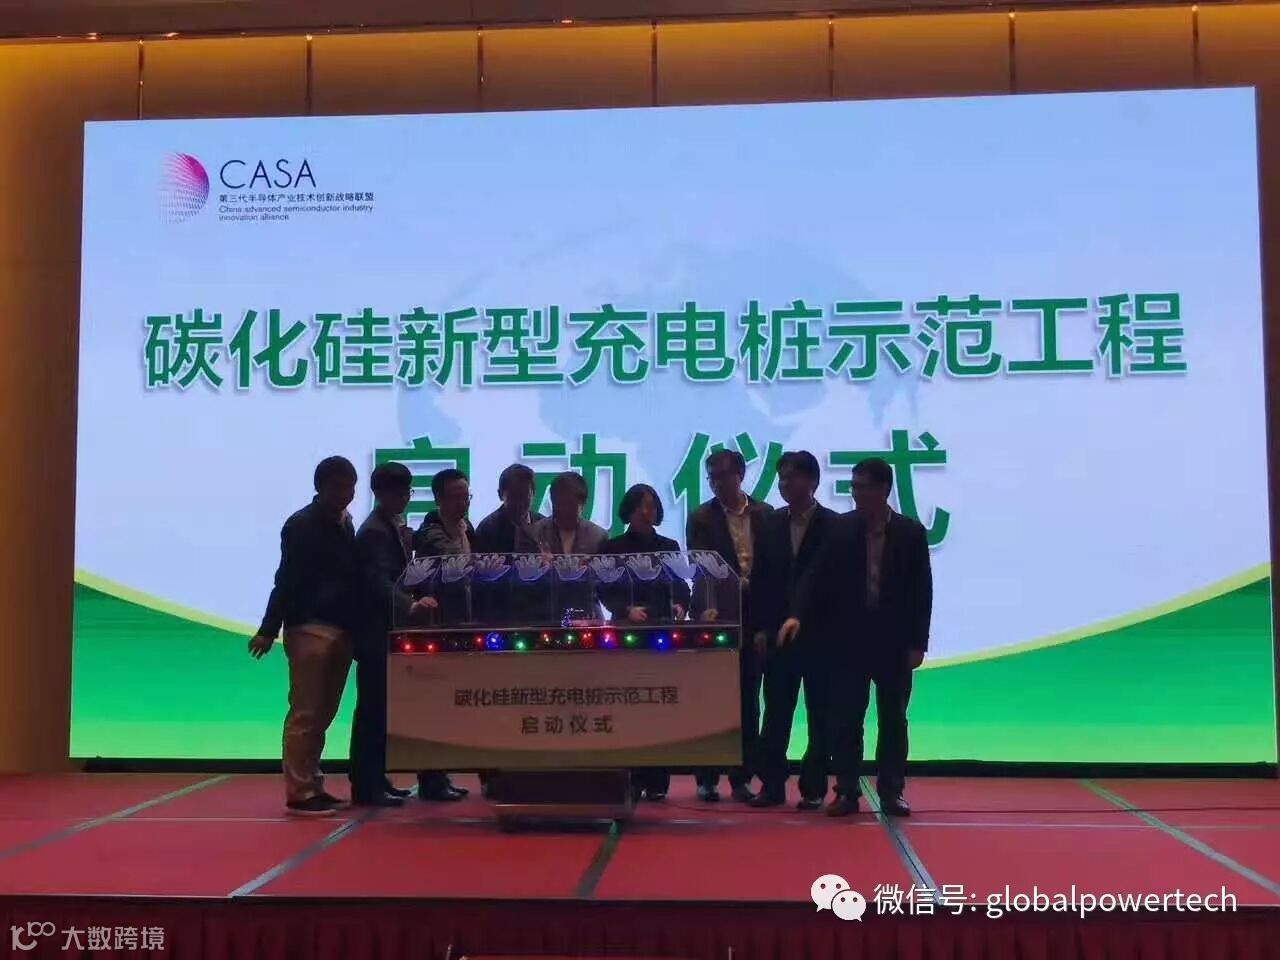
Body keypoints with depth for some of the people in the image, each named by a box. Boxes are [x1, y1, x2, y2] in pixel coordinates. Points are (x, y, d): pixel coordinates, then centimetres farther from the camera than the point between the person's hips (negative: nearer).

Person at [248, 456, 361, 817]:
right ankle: (299, 793, 0)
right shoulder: (302, 525, -6)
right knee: (305, 714, -4)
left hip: (340, 629, 7)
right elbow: (287, 580, -11)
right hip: (310, 628, -7)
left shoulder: (344, 524, 14)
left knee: (323, 714, 11)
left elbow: (351, 578, 13)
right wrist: (268, 630, -15)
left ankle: (313, 786, 18)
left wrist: (353, 625, 6)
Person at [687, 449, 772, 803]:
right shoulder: (701, 518, 1)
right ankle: (707, 778, 8)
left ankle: (742, 778, 12)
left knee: (748, 699, 5)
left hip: (754, 615, 2)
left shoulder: (765, 514, 7)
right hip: (717, 615, -2)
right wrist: (707, 607, -22)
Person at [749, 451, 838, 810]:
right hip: (777, 633, 3)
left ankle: (813, 788, 10)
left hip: (819, 633, -3)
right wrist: (761, 627, 2)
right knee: (776, 713, 5)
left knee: (819, 714, 3)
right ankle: (772, 785, 11)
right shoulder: (771, 524, 8)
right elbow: (760, 578, 8)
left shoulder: (833, 525, -4)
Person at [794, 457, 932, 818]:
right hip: (849, 639, 1)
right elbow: (822, 581, 0)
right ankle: (846, 792, 8)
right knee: (845, 720, 1)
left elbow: (922, 590, -2)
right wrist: (804, 619, -12)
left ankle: (891, 792, 15)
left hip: (894, 642, 0)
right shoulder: (841, 529, 0)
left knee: (893, 721, 7)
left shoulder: (911, 532, -2)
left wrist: (918, 643, -6)